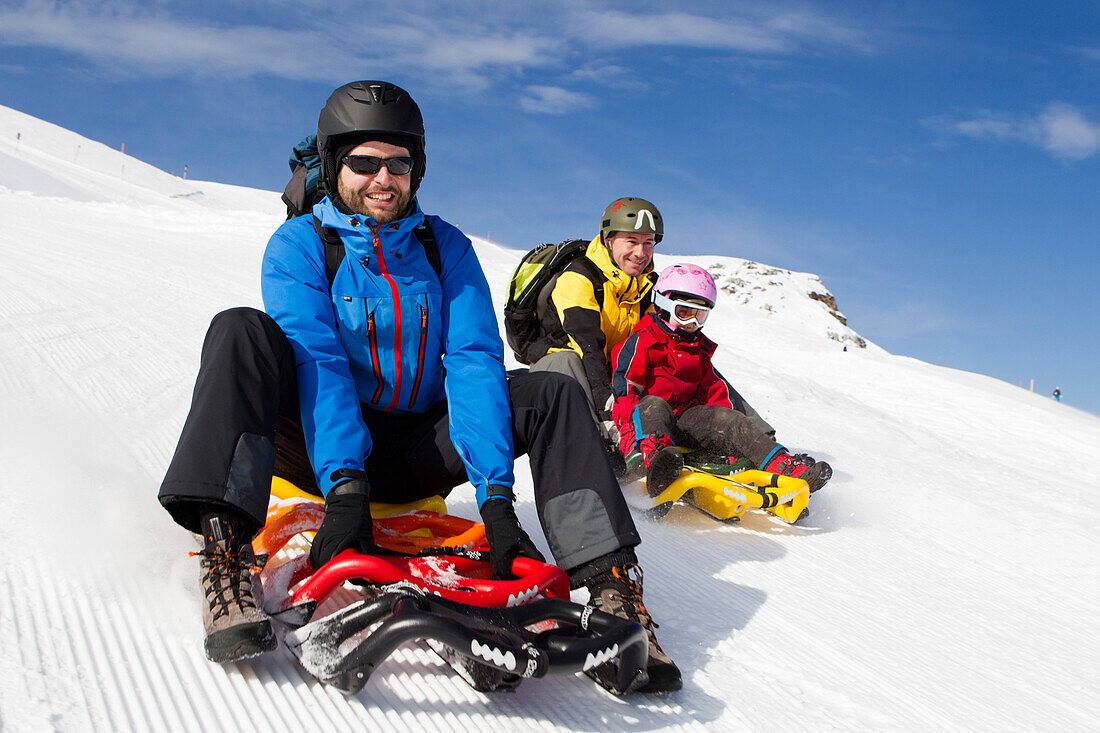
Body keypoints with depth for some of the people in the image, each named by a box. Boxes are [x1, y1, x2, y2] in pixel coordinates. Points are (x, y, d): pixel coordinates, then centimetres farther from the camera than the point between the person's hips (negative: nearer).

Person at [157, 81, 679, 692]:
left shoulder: (445, 247, 3)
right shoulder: (299, 245, -4)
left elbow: (473, 363, -10)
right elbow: (315, 364, -19)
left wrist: (496, 494, -23)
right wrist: (344, 486, -35)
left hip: (416, 450, 3)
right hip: (324, 449, -2)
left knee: (553, 394, -15)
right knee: (241, 332, -26)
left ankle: (611, 586, -25)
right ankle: (228, 556, -41)